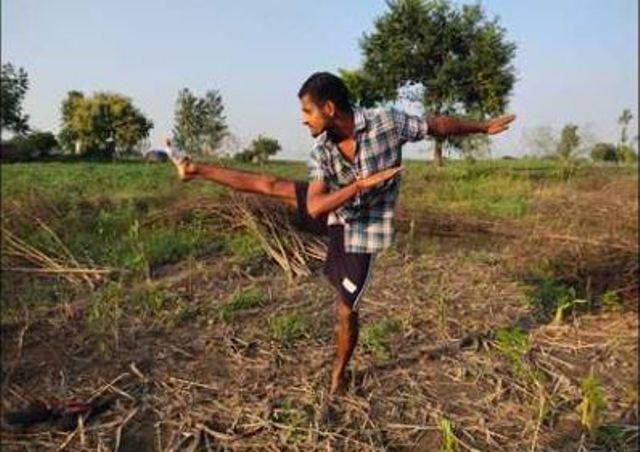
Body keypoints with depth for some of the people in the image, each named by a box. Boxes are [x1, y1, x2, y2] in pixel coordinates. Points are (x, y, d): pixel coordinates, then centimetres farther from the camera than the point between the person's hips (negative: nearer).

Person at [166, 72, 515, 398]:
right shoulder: (321, 152, -16)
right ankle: (196, 170, 23)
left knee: (345, 309, 4)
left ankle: (338, 377, 28)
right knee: (271, 186, 4)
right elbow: (315, 207, -24)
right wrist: (361, 184, -36)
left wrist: (483, 127, 2)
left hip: (361, 231, -3)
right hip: (331, 214, 4)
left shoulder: (387, 121, -24)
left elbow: (436, 125, -9)